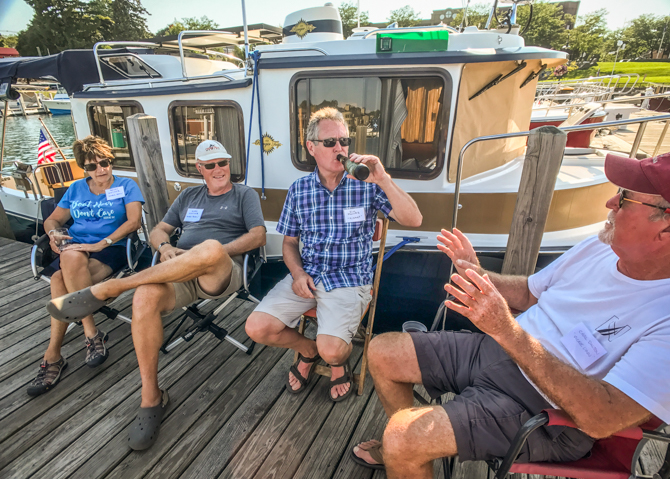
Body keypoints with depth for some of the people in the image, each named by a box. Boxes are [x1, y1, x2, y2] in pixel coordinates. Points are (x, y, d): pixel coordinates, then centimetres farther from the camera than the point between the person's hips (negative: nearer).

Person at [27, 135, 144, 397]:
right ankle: (92, 333, -26)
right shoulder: (76, 189, 22)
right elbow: (52, 219, 24)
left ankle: (52, 355, -21)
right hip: (75, 248, 4)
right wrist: (53, 233, -1)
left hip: (111, 249, -4)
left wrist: (101, 244, -16)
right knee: (65, 268, -33)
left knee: (60, 280, -31)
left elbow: (134, 220, -6)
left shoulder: (126, 186, 8)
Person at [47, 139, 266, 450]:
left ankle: (109, 288, -24)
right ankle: (151, 398, -14)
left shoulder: (245, 194, 14)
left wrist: (213, 253, -13)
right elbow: (158, 230, 25)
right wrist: (165, 246, -1)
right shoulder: (189, 195, 26)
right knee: (145, 298, -31)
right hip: (178, 274, 4)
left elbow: (258, 236, 0)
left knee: (211, 249, -40)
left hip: (222, 274, -3)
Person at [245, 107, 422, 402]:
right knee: (257, 328, -11)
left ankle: (339, 362, 19)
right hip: (307, 275, 4)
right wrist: (297, 273, -6)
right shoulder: (299, 190, 5)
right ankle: (307, 349, 21)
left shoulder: (366, 185, -4)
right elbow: (289, 242, 13)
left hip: (350, 279, -3)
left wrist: (383, 180, -24)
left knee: (331, 349, -23)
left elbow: (413, 220, -13)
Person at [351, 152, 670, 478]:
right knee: (381, 351, 6)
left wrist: (506, 330, -37)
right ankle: (405, 449, 30)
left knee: (402, 439, -24)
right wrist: (477, 273, -1)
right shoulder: (599, 248, 1)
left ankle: (406, 452, 15)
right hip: (494, 352, 8)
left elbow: (601, 419, -31)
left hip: (543, 411, -7)